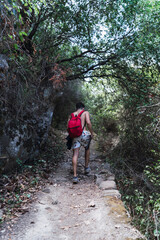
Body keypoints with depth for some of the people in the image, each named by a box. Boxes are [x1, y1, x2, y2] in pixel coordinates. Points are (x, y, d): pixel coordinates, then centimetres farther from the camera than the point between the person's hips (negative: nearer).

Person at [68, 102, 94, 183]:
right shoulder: (85, 112, 8)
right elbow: (88, 123, -8)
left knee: (75, 155, 2)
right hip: (84, 134, -2)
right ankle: (86, 167, 32)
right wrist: (91, 133, 1)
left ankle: (75, 176, -3)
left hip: (74, 135, 2)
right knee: (87, 149, 26)